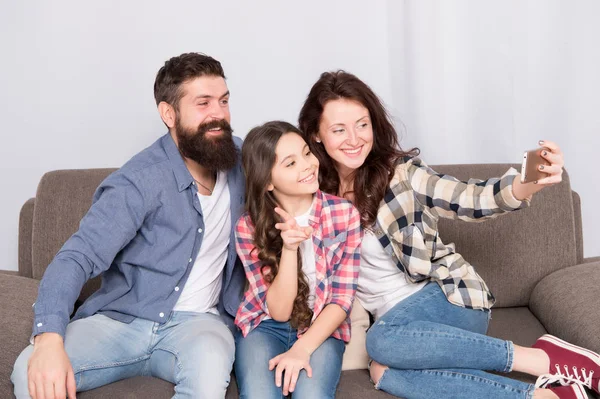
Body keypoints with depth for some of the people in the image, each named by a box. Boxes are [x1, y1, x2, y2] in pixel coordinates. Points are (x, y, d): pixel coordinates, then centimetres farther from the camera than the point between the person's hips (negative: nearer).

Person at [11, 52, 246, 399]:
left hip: (195, 319, 2)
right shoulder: (140, 181, -14)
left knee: (209, 366, -36)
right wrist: (49, 337, -38)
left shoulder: (240, 159, 2)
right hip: (119, 318, -1)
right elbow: (78, 257, -21)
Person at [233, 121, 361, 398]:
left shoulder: (344, 213, -8)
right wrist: (289, 248, -27)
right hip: (264, 327, 0)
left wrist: (302, 349, -21)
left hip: (322, 329, 0)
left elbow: (342, 299, -7)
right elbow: (279, 310, -12)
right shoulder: (248, 227, -10)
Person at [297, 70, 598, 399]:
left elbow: (470, 199, -18)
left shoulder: (400, 171, -7)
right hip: (394, 318, 3)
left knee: (383, 340, -36)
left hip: (449, 296, -3)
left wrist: (530, 183, -37)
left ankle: (544, 358, -23)